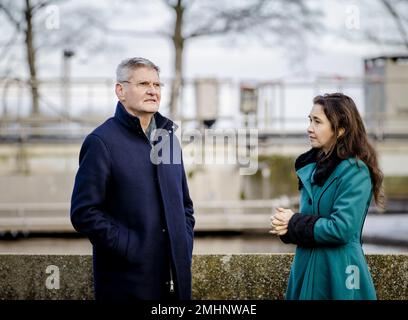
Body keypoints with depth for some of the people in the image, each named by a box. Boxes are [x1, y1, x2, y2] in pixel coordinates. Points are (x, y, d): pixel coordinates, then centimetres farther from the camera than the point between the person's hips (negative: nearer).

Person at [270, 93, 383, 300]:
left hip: (338, 274, -7)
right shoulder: (313, 167, 10)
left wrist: (293, 224, -11)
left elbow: (341, 229, -22)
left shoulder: (355, 172, -15)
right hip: (306, 267, 8)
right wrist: (284, 223, -6)